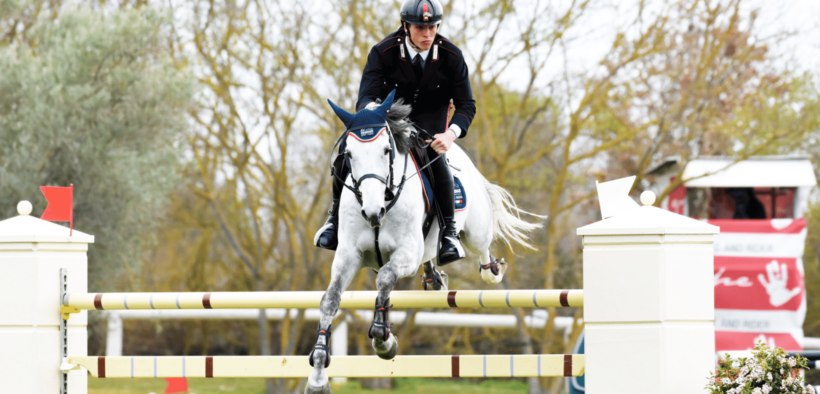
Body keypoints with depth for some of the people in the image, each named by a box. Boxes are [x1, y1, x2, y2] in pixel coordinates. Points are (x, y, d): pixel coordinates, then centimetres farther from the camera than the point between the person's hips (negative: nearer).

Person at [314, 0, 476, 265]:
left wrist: (451, 134, -33)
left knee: (435, 156, -35)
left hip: (430, 118, -1)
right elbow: (366, 96, -23)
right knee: (347, 148, -23)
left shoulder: (451, 56, -16)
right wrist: (371, 109, -51)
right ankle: (336, 216, 3)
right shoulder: (383, 52, -19)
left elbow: (466, 105, -12)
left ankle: (449, 230, -19)